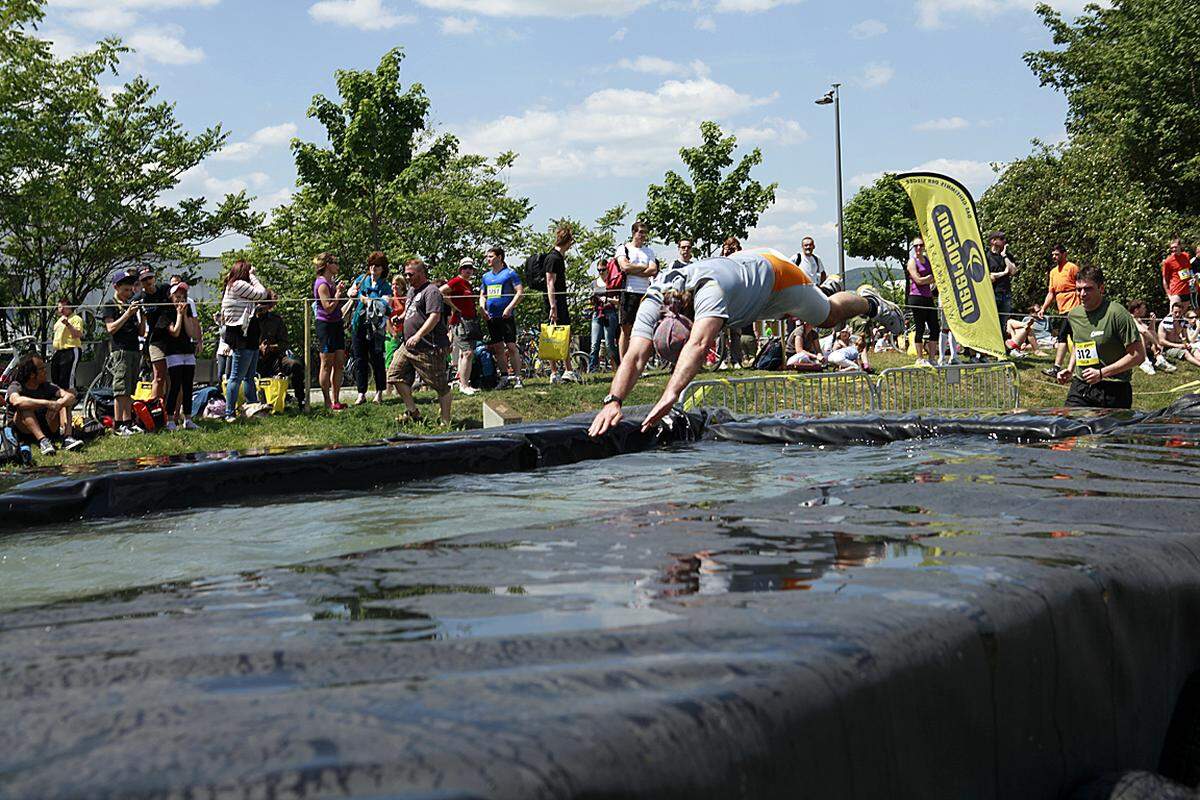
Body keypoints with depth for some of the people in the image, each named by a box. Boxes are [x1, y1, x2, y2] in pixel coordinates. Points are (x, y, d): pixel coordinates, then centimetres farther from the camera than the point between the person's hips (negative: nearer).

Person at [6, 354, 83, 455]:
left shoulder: (46, 386, 2)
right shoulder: (16, 386, -12)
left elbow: (71, 396, -12)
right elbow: (17, 401, -38)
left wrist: (57, 405, -33)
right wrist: (47, 403, -40)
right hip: (23, 431, -4)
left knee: (64, 400, -10)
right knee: (24, 407, -31)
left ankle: (67, 438, -31)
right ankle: (42, 441, -45)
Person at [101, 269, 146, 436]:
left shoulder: (131, 306, 21)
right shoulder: (110, 306, 2)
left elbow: (141, 332, 19)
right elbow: (111, 328, -12)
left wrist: (142, 317, 2)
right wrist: (128, 313, -18)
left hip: (135, 351, 7)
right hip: (120, 351, -7)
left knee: (129, 391, 6)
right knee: (121, 391, -11)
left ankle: (128, 423, 8)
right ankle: (118, 425, -11)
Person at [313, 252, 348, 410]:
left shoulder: (330, 282, 14)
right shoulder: (322, 284, -14)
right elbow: (328, 308, -20)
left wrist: (340, 290, 8)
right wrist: (339, 292, -11)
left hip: (336, 324, 9)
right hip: (325, 325, -9)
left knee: (339, 364, 8)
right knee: (327, 364, -3)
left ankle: (336, 400, 14)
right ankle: (327, 402, 2)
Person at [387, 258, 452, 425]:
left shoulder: (431, 291, -12)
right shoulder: (411, 290, 18)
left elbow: (434, 317, -23)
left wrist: (418, 336, -29)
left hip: (429, 348, -10)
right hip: (408, 346, 10)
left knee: (440, 386, -3)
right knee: (395, 375, 3)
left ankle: (446, 421, 4)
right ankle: (413, 412, 12)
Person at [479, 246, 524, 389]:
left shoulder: (510, 273, -2)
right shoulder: (486, 276, 16)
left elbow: (520, 292, -7)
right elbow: (482, 295, 24)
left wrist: (509, 308, -17)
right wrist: (482, 307, 4)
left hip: (506, 316, -6)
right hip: (491, 317, 6)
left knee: (511, 346, -9)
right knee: (498, 348, 6)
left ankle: (517, 377, -6)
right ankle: (504, 378, 11)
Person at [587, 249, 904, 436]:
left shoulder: (708, 287, -51)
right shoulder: (653, 304, -35)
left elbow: (699, 345, -66)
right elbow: (635, 358, -43)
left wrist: (669, 397, -78)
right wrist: (613, 401, -61)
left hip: (770, 270, -5)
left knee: (828, 315, 21)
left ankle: (869, 302, 53)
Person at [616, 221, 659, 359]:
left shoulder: (649, 251, 18)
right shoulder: (623, 248, 7)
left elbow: (653, 271, 2)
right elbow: (625, 266, -11)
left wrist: (632, 270, -6)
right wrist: (644, 267, 0)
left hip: (645, 294, 3)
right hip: (629, 292, -3)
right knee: (626, 329, -3)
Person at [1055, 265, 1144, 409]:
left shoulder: (1116, 313, -12)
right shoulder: (1073, 315, 9)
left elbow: (1138, 355, -13)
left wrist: (1101, 373, -16)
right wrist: (1070, 369, 11)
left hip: (1113, 390, -5)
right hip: (1080, 387, 5)